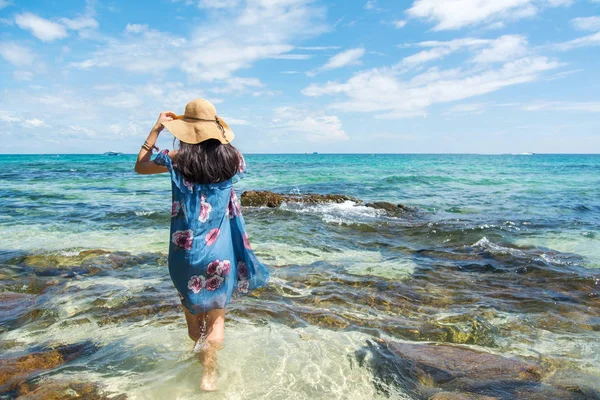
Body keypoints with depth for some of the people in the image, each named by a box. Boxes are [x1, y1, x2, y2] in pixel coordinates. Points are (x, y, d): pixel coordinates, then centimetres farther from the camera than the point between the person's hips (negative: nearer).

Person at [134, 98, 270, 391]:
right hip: (219, 249, 0)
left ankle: (201, 355, 44)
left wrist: (156, 128, 8)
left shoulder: (178, 158, -10)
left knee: (192, 309, 22)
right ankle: (208, 374, 5)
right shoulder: (231, 158, -7)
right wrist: (222, 137, 19)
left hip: (186, 247, 0)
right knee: (216, 314, 12)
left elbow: (140, 166, 9)